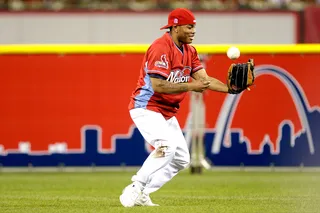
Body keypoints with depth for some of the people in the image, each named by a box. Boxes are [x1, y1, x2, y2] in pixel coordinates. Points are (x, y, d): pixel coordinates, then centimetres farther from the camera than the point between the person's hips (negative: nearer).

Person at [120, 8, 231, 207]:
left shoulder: (189, 50, 8)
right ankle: (135, 188, -19)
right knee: (167, 146, -28)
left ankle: (141, 195, 12)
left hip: (167, 113, 10)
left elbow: (204, 79, 2)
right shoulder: (161, 48, -20)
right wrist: (190, 86, -29)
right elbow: (158, 85, -28)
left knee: (182, 158, 8)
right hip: (146, 108, -10)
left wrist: (230, 88, -13)